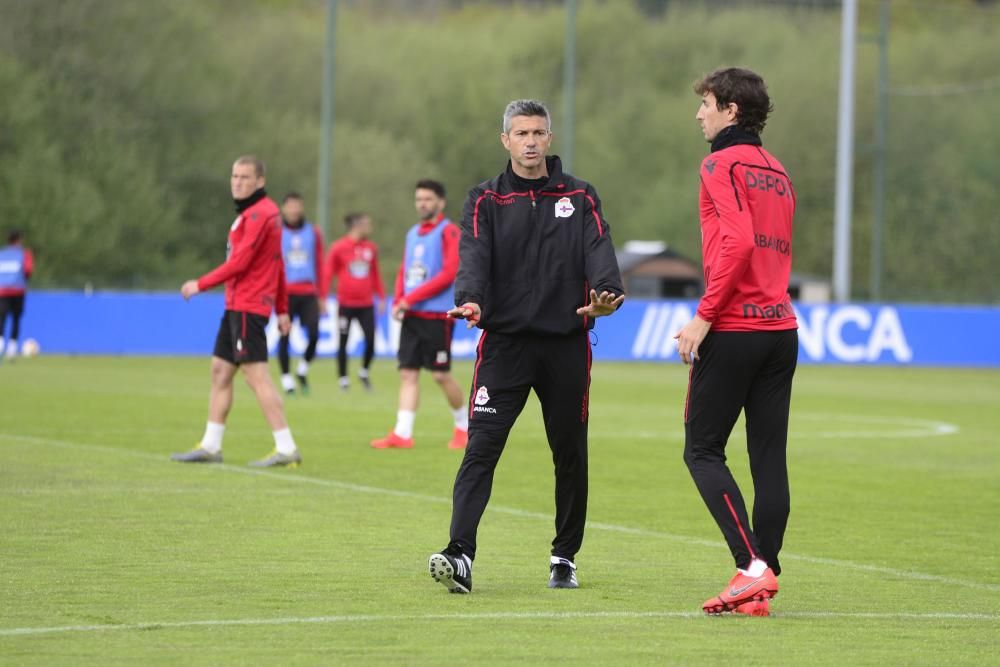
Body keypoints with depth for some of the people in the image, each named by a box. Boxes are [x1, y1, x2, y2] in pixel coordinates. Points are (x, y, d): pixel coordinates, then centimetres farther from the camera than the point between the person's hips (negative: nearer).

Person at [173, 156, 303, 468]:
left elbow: (239, 263, -19)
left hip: (247, 308, -11)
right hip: (236, 305, 11)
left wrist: (201, 284, -11)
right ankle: (210, 446, 18)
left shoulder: (258, 214, -14)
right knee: (220, 371, 13)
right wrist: (282, 309, 21)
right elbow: (278, 265, 20)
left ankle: (286, 448, -12)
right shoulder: (267, 211, 17)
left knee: (256, 376, -12)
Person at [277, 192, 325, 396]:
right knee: (284, 336, -3)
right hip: (285, 293, -2)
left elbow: (319, 264, 14)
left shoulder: (313, 233, 11)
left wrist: (321, 296, 13)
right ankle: (286, 378, 7)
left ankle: (303, 369, 15)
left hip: (308, 293, 2)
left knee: (314, 334, -9)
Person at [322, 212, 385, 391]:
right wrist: (323, 298, -6)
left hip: (366, 304, 3)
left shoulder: (371, 248, 7)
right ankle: (343, 378, 15)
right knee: (343, 343, 3)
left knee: (371, 341, -4)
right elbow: (328, 274, -3)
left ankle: (364, 371, 20)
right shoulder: (338, 248, -6)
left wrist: (381, 297, 12)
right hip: (346, 304, -3)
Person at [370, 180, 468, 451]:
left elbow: (448, 274, -15)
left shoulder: (448, 232, -7)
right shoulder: (413, 233, 16)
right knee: (408, 373, 0)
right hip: (412, 315, 7)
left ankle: (464, 425, 16)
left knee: (440, 374, -3)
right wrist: (398, 302, 0)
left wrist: (411, 299, -17)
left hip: (437, 315, -7)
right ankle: (402, 433, -4)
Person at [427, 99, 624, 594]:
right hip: (504, 340, -2)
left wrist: (606, 292, -26)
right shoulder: (486, 200, 6)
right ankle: (460, 555, -21)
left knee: (570, 455, 9)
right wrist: (471, 300, -29)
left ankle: (565, 557, 23)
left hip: (566, 343, 2)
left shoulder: (579, 197, 9)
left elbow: (598, 248, -5)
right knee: (481, 448, -13)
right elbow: (474, 255, -8)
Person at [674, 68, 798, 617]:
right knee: (769, 457, 6)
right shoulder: (778, 173, 18)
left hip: (734, 330, -7)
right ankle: (762, 586, 5)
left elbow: (738, 242, -20)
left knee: (702, 450, 0)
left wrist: (704, 317, -18)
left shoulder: (723, 164, -7)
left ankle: (752, 565, -13)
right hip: (781, 328, 7)